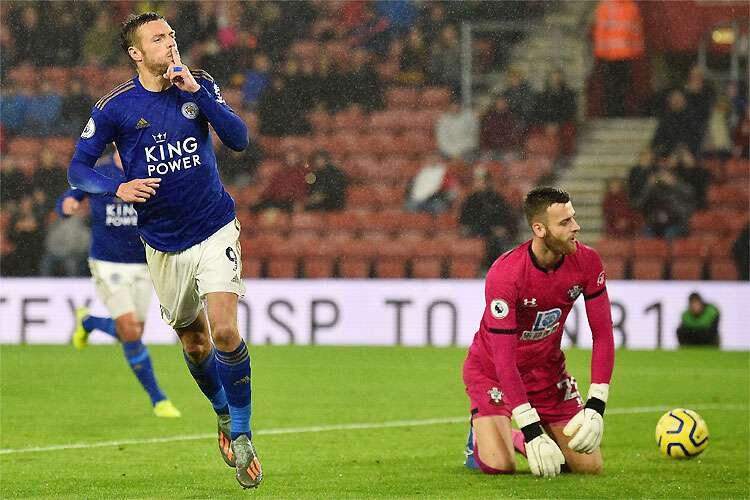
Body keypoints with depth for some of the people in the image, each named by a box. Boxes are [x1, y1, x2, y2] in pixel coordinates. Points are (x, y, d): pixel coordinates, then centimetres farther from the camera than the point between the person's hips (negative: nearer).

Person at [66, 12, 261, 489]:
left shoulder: (199, 85, -2)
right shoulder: (115, 107, -7)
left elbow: (239, 139, -11)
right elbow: (79, 168, -2)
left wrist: (198, 92, -21)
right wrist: (119, 188, -21)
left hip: (215, 230, -1)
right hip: (163, 244, 1)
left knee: (225, 332, -17)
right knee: (195, 343, 12)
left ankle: (242, 434, -3)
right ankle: (224, 414, 39)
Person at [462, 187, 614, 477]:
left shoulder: (586, 262, -15)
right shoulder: (504, 274, -31)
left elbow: (603, 334, -10)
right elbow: (503, 359, -30)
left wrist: (596, 406, -20)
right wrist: (532, 428, -33)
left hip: (547, 366, 5)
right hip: (492, 368, -5)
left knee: (589, 465, -4)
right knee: (499, 466, -22)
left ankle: (519, 441, 24)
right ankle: (479, 435, 15)